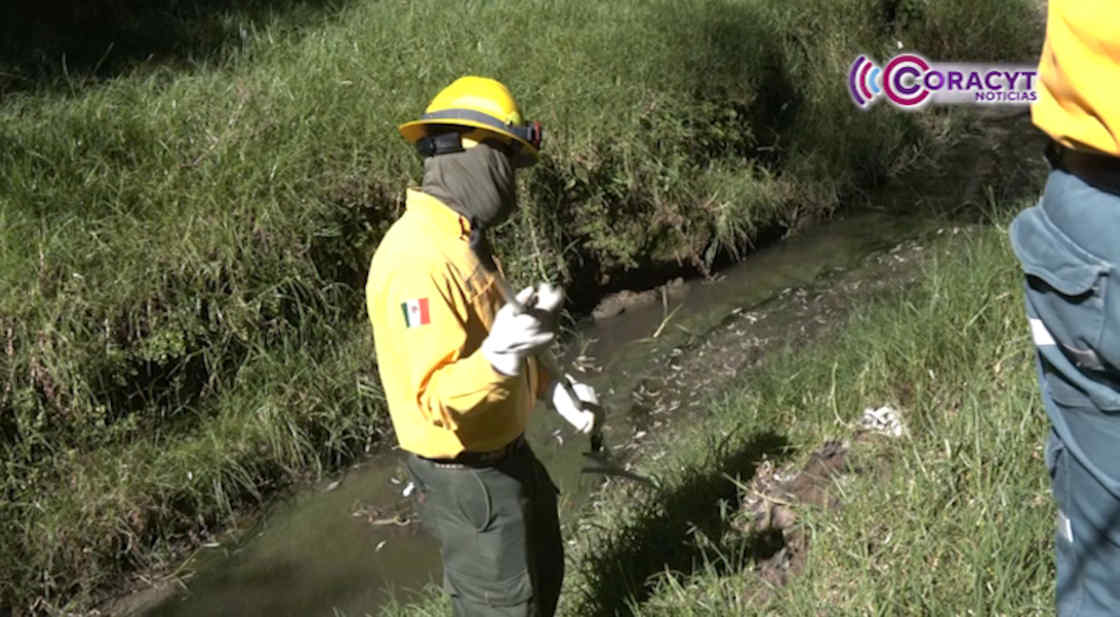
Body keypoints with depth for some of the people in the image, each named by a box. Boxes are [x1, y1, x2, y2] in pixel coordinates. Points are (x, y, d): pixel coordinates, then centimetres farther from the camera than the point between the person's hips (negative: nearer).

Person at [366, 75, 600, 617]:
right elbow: (440, 399, -32)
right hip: (466, 475, -10)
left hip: (503, 452, 10)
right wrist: (500, 356, -49)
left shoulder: (456, 239, 5)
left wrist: (548, 386, 12)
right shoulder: (418, 258, -29)